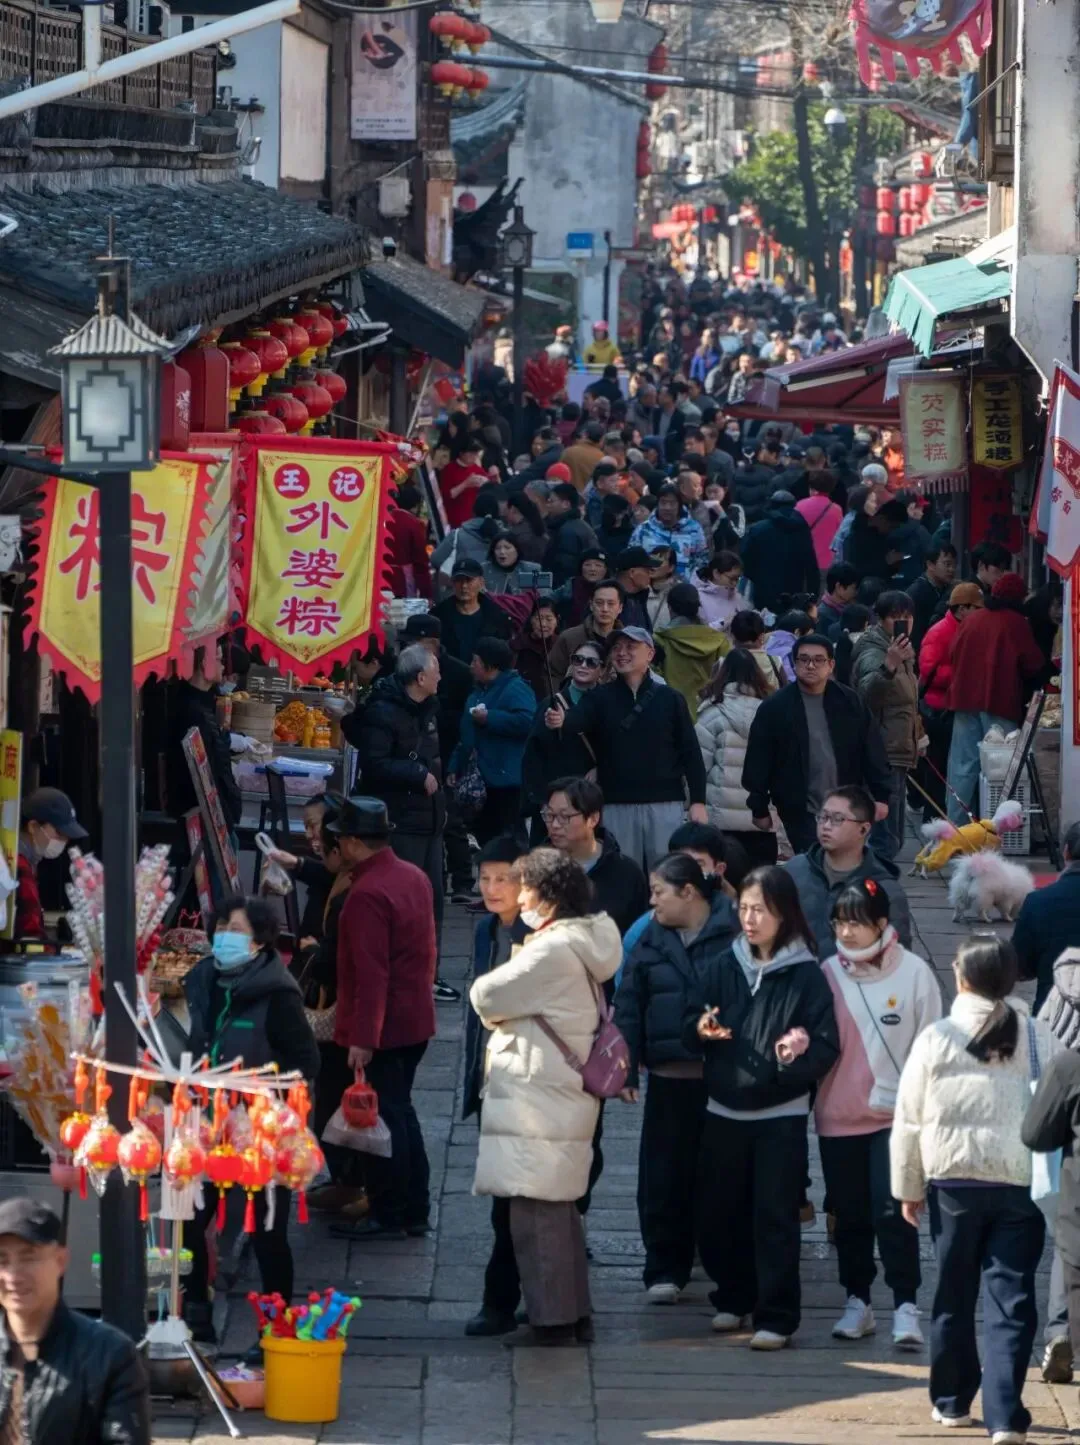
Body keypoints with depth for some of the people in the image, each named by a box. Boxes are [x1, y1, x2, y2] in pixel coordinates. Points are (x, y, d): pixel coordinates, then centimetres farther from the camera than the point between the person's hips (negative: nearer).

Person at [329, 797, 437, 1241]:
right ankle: (415, 1209, 23)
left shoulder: (367, 894, -22)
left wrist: (363, 1037, -23)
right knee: (401, 1111, 18)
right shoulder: (415, 877, 7)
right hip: (416, 1020, 9)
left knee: (383, 1117, -1)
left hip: (382, 1027, -9)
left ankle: (387, 1216, 6)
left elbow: (371, 974, -24)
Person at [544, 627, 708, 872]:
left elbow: (690, 752, 5)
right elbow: (577, 720, -15)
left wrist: (698, 801, -2)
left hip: (665, 805, -1)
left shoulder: (670, 699, 5)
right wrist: (561, 721, -39)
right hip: (617, 806, 1)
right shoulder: (600, 698, 6)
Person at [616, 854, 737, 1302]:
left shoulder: (733, 933, -6)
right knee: (664, 1179, 1)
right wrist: (625, 1069, -1)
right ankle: (665, 1270, 8)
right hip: (669, 1078, 3)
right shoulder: (651, 940, 7)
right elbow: (628, 1007, 7)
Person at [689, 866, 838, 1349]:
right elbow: (690, 1027, 8)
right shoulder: (722, 967, 5)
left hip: (781, 1116, -4)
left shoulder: (805, 975, -5)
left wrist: (799, 1055, -27)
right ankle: (733, 1297, 26)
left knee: (774, 1218, -4)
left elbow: (827, 1046, -7)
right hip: (723, 1110, 4)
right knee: (717, 1215, 8)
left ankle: (776, 1316, 1)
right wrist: (700, 1031, -14)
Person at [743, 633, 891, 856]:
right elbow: (759, 762, -2)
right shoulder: (774, 708, -3)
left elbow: (873, 753, 6)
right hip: (801, 814, -3)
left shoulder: (851, 703, 4)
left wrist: (881, 796, 0)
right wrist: (759, 809, -2)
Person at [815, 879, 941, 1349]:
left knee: (893, 1213, -10)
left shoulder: (913, 973, -5)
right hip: (839, 1116, 3)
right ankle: (856, 1301, 23)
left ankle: (905, 1306, -5)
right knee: (849, 1216, 11)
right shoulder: (828, 973, 1)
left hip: (895, 1116, -3)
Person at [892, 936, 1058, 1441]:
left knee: (954, 1296, 16)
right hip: (1022, 1184, 0)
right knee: (1010, 1299, 0)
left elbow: (909, 1120, 1)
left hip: (954, 1181, 0)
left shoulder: (936, 1038, -3)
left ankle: (952, 1399, 26)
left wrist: (908, 1187, 12)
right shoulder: (1040, 1038, -1)